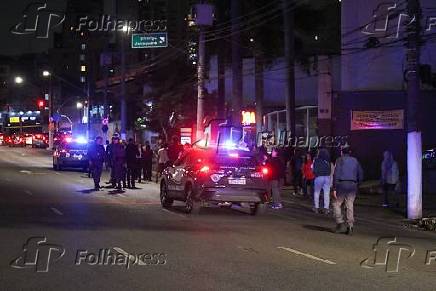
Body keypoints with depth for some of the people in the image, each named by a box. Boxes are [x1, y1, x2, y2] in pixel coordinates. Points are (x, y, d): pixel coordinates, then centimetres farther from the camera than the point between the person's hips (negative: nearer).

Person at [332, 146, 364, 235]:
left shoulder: (340, 160, 0)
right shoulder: (355, 161, 13)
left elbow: (336, 174, -8)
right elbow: (361, 174, 12)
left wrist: (335, 188, -9)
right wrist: (357, 185, 18)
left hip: (342, 184, -4)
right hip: (353, 185, 4)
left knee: (337, 204, 7)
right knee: (350, 206, 6)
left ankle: (340, 223, -5)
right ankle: (350, 227, 2)